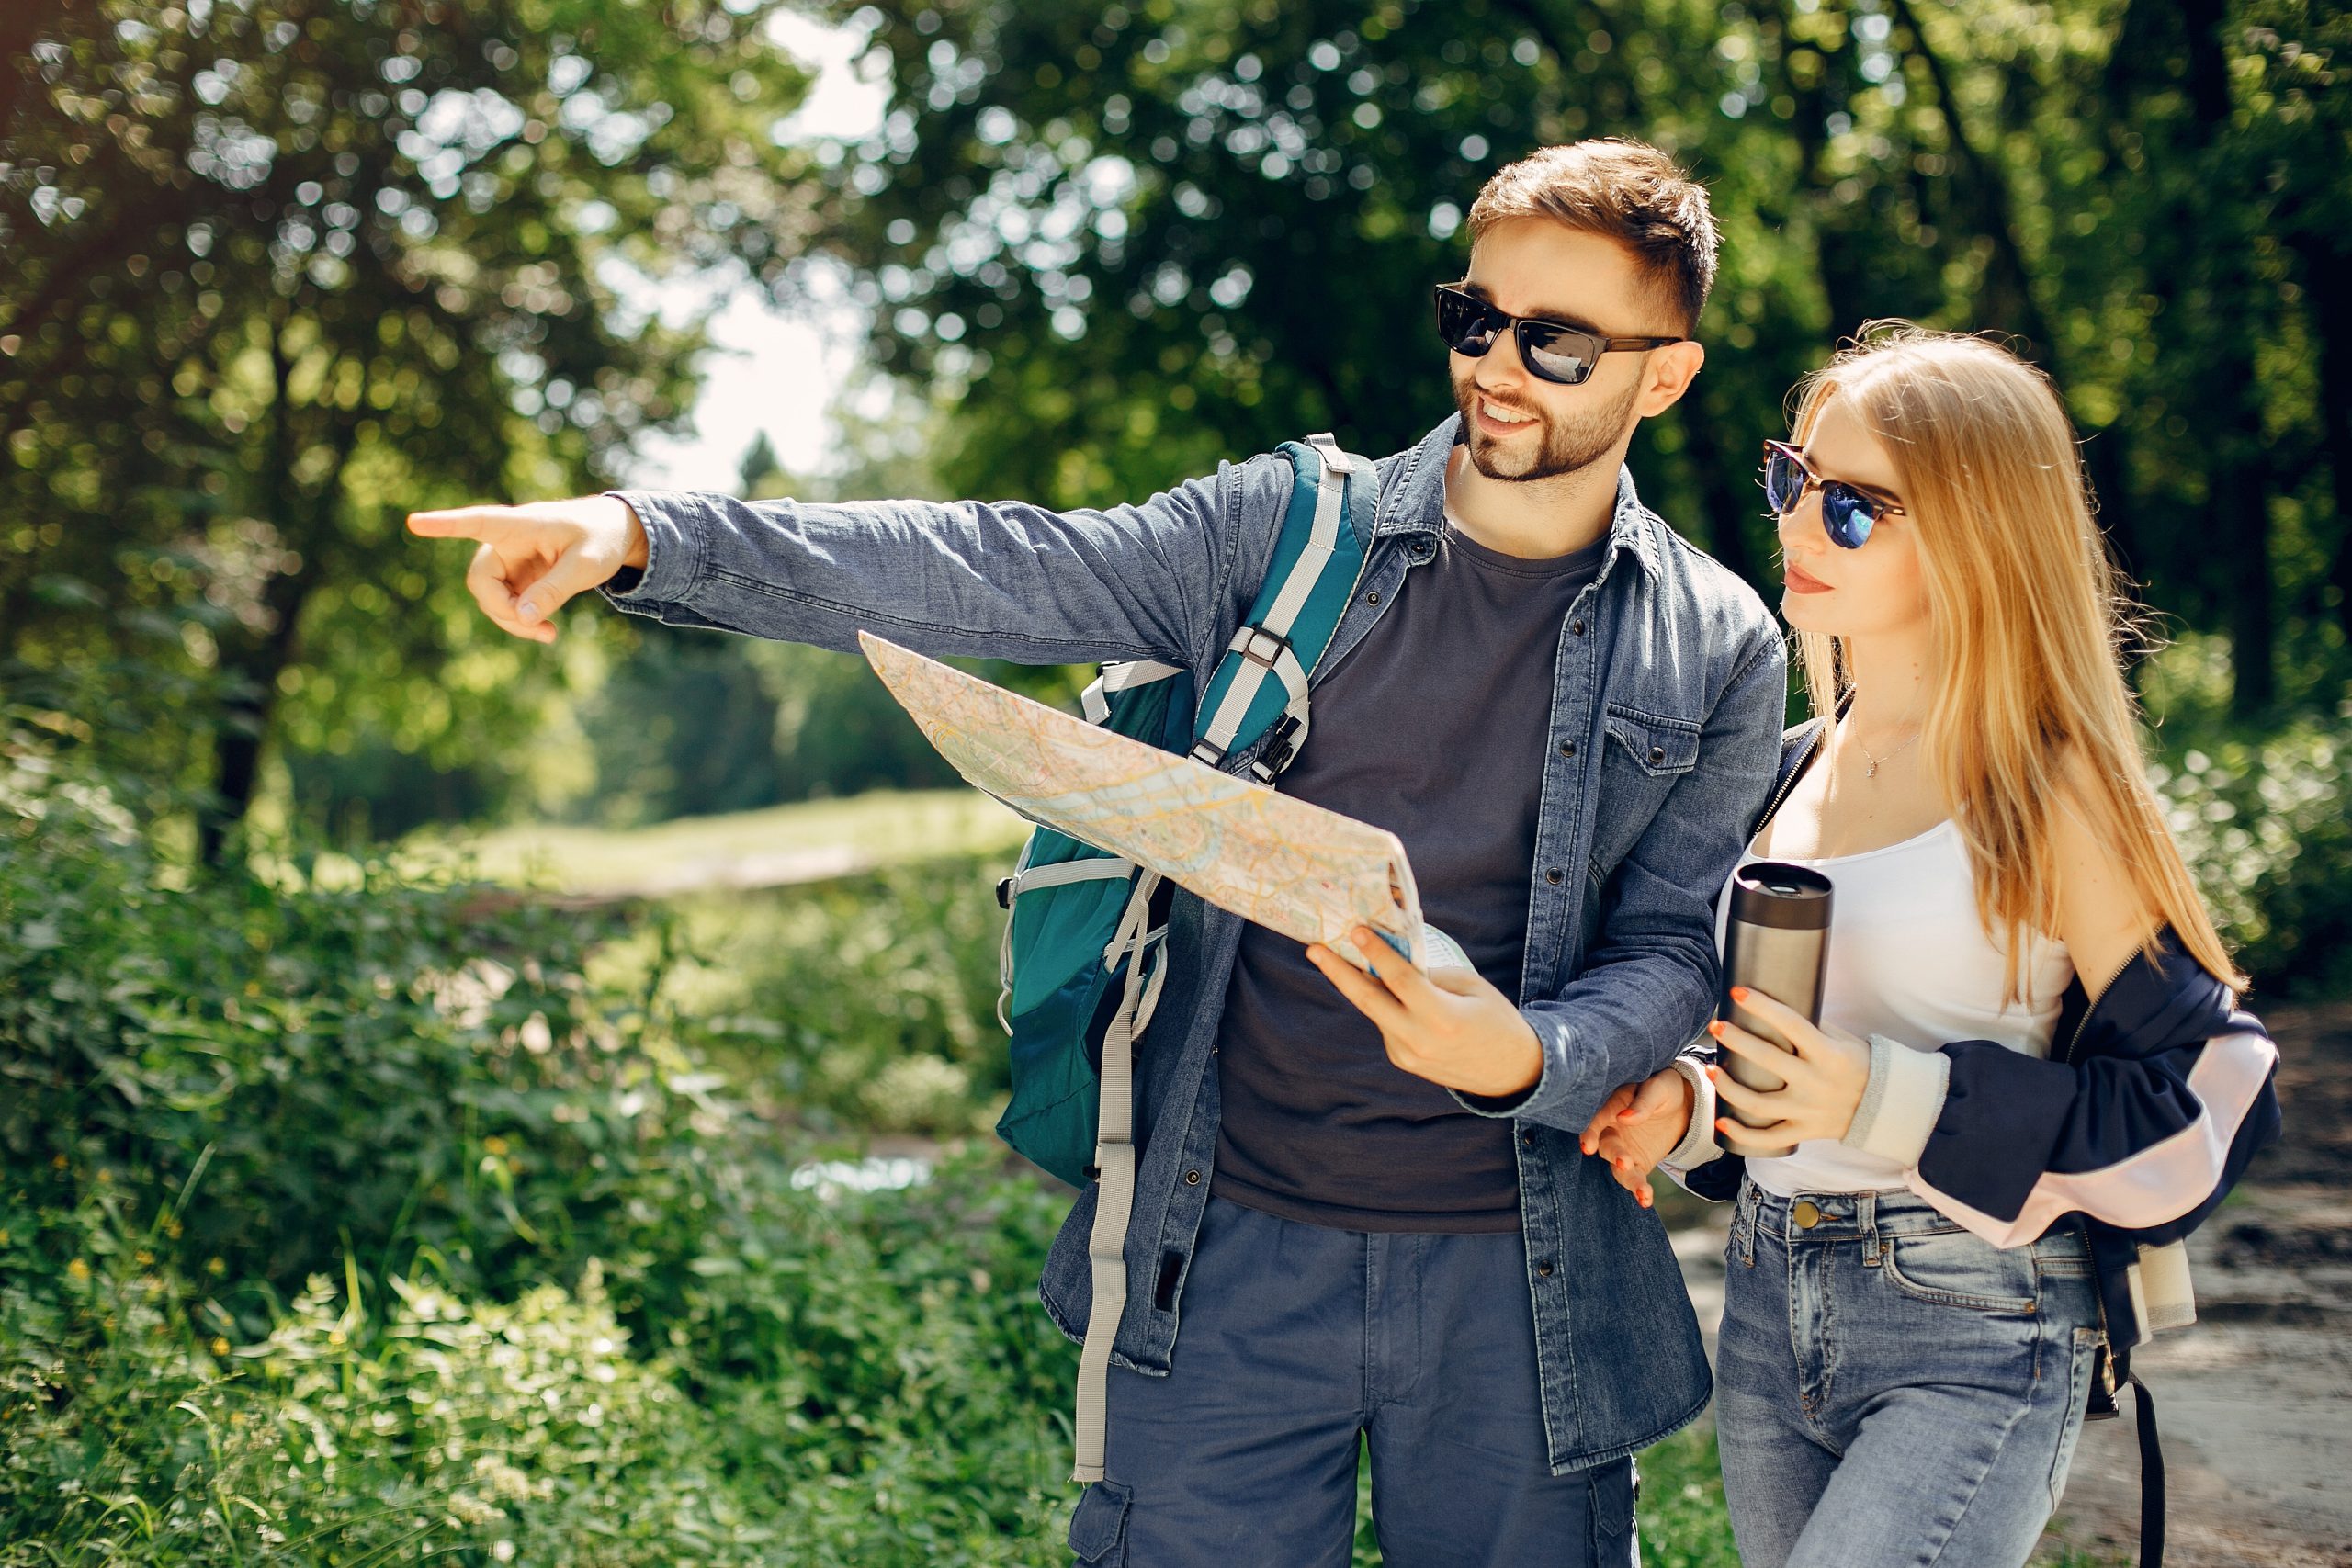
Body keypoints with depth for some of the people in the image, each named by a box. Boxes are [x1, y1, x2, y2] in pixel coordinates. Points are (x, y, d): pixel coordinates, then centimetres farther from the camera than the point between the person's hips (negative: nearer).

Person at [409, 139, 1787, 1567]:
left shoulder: (1721, 654, 2)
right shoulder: (1280, 531, 0)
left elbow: (1671, 951, 2)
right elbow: (978, 577, -8)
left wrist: (1529, 1059, -21)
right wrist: (643, 535, -19)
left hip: (1516, 1285, 1)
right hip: (1230, 1249, 0)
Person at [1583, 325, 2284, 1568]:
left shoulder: (2051, 790, -10)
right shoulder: (1794, 772, 9)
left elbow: (2202, 1100, -13)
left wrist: (1890, 1103, -21)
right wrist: (1686, 1101, 1)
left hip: (1975, 1337, -7)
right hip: (1768, 1311, 7)